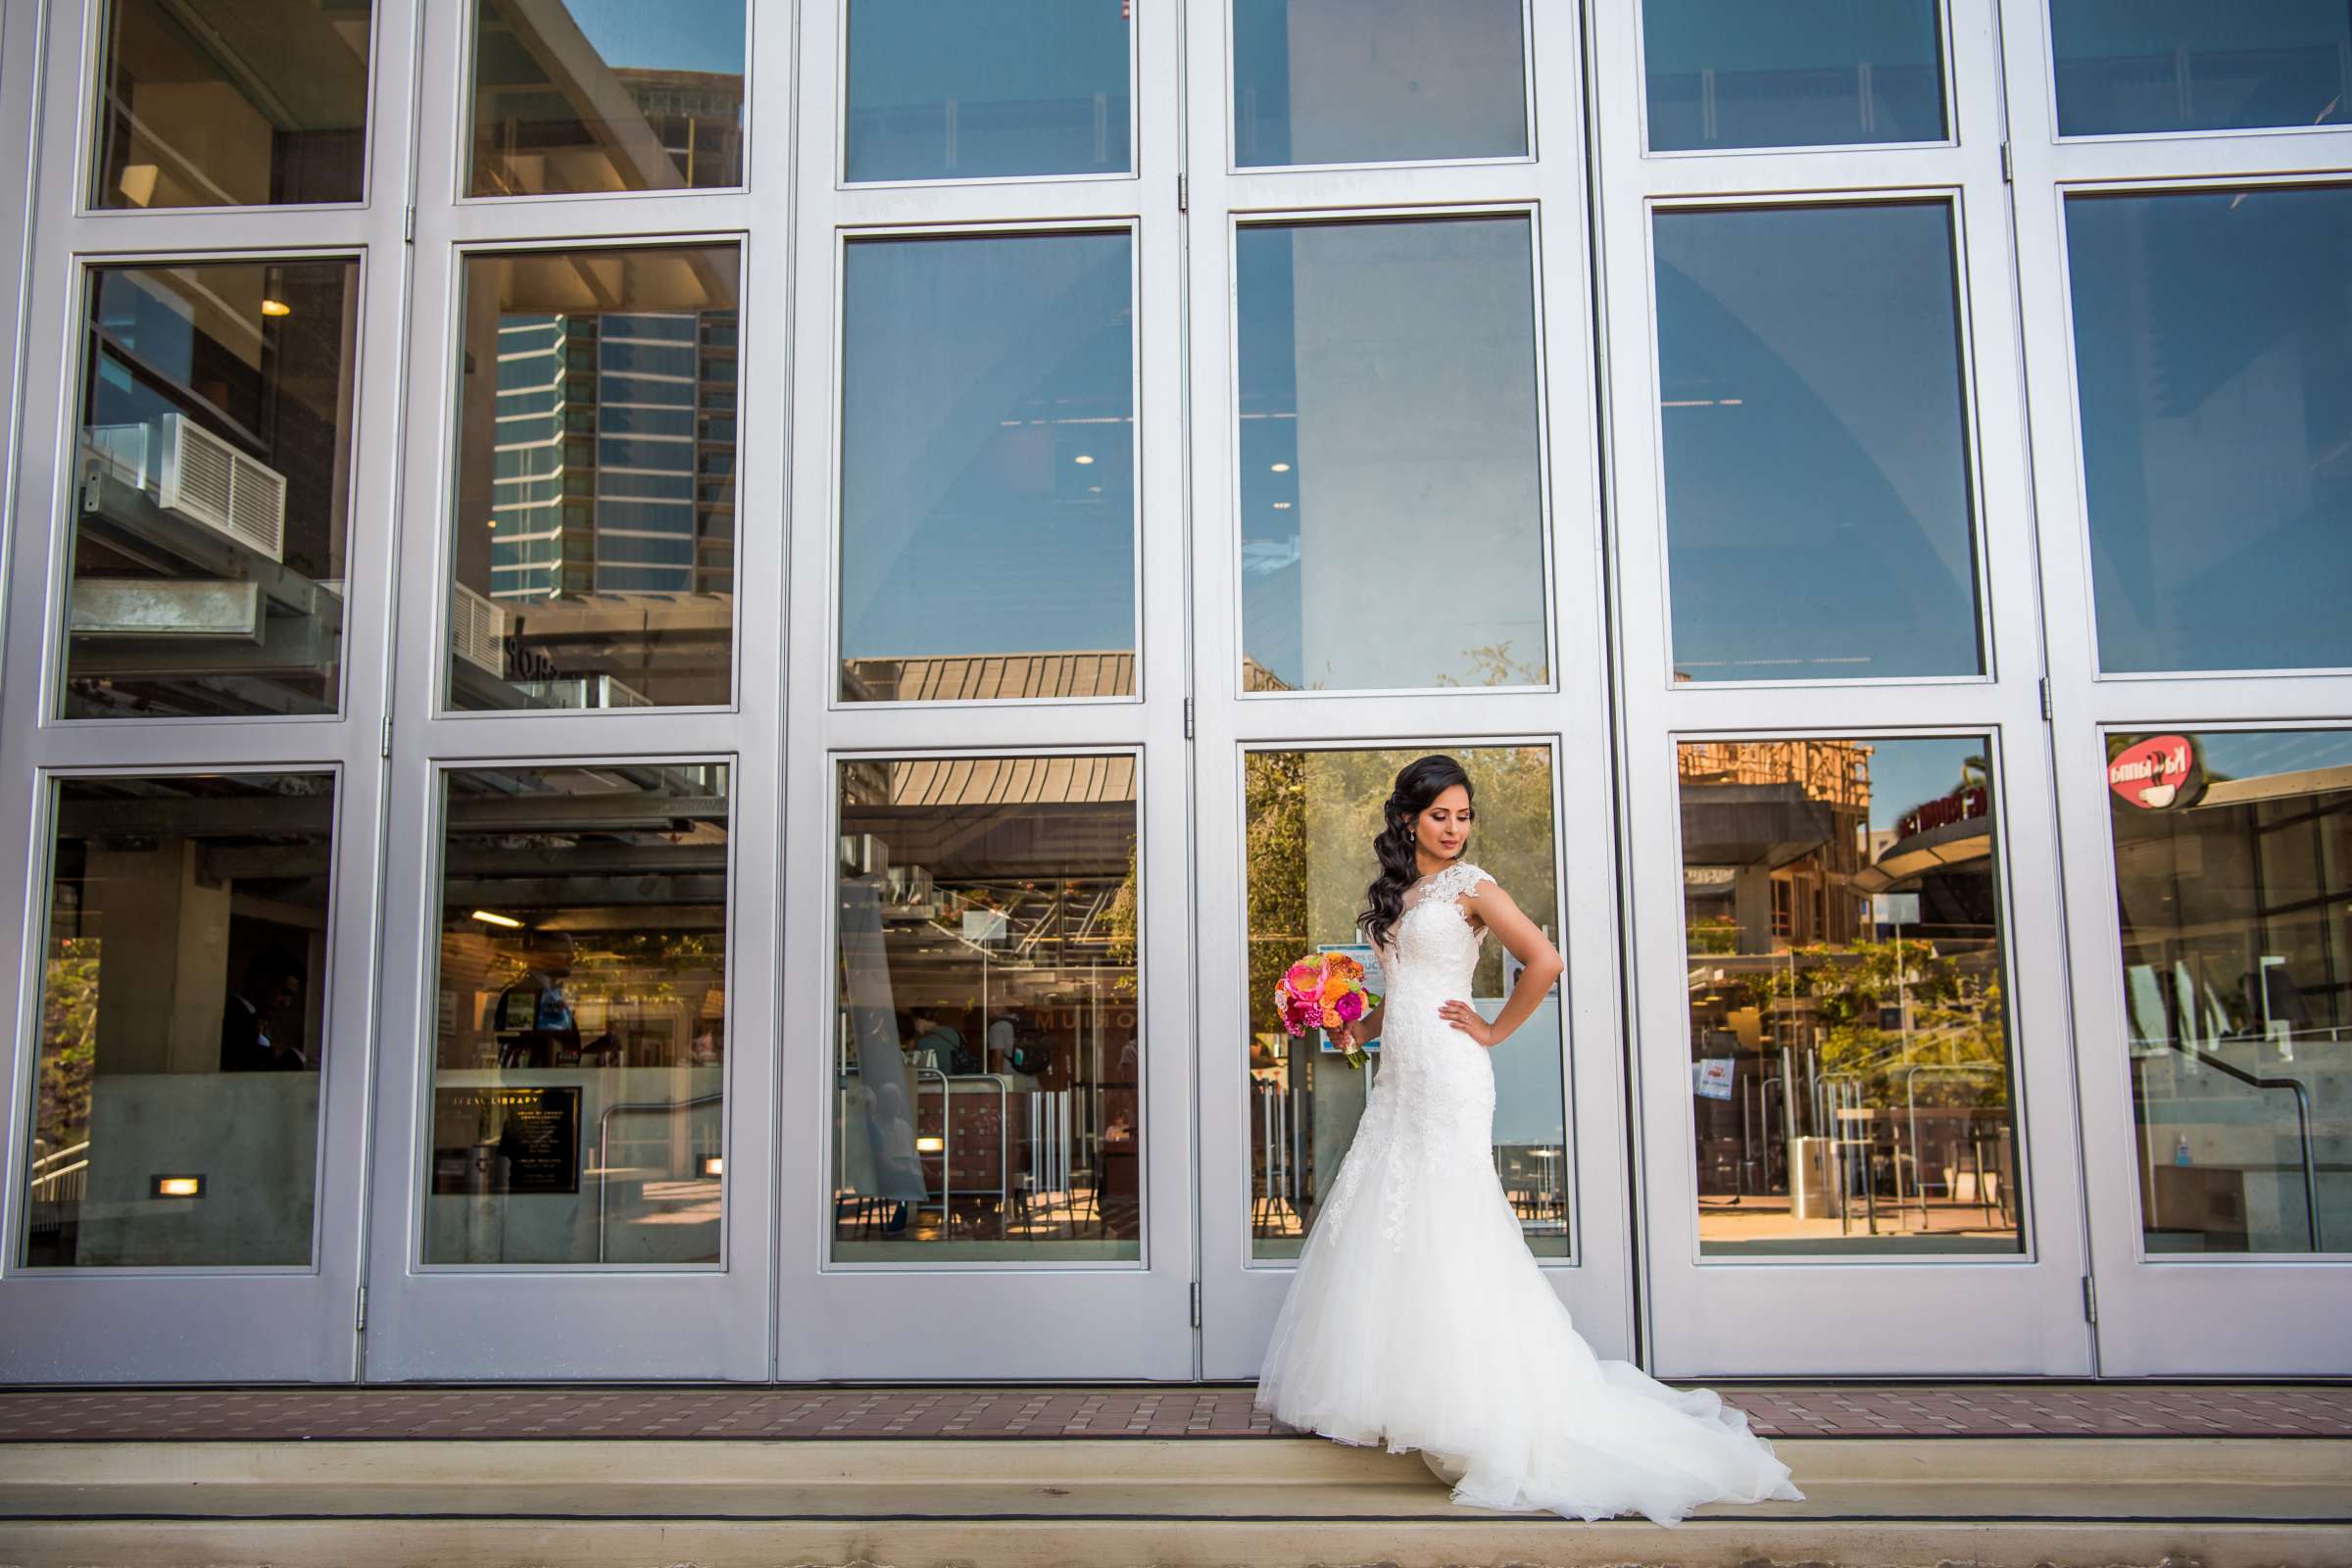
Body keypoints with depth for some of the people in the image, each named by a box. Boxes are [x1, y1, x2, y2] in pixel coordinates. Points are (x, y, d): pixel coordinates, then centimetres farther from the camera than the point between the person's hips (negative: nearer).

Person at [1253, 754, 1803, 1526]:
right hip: (1398, 1076, 8)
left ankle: (1471, 1402, -1)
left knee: (1446, 1228, -8)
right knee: (1385, 1225, 8)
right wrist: (1359, 1027, 7)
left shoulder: (1471, 886, -5)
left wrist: (1495, 1030, -9)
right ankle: (1385, 1391, 17)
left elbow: (1544, 961, -16)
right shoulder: (1396, 891, 16)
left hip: (1446, 1074, -8)